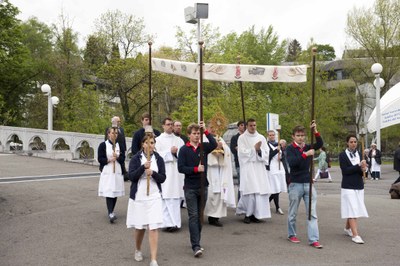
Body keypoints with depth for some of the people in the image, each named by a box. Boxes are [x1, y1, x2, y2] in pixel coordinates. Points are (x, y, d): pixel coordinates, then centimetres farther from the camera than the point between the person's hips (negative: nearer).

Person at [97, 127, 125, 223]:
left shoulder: (119, 145, 12)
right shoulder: (103, 145, 0)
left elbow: (123, 159, 9)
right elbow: (100, 159, -4)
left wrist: (117, 157, -10)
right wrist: (109, 160, -18)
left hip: (118, 172, 4)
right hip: (107, 172, -4)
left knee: (115, 192, 6)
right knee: (109, 192, -12)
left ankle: (111, 211, 21)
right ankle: (110, 213, -17)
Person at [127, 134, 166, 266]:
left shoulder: (159, 159, 2)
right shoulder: (135, 158, -2)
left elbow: (163, 178, -1)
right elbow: (131, 176, -11)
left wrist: (153, 173, -19)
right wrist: (143, 167, -24)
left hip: (154, 197, 0)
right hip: (138, 196, 0)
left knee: (153, 228, -7)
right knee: (139, 226, 13)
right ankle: (138, 250, 40)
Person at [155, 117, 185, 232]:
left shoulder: (179, 140, 15)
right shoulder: (158, 140, 4)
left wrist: (176, 152, -9)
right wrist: (170, 152, -10)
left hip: (177, 172, 4)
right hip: (164, 171, -3)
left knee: (176, 197, 3)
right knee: (166, 197, -7)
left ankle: (175, 222, 10)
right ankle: (168, 223, -4)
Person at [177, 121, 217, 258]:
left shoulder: (204, 147, 4)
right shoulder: (184, 149, -3)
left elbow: (214, 144, -18)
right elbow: (180, 168, -9)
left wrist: (205, 131, -20)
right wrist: (196, 169, -15)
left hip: (203, 186, 3)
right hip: (190, 187, -3)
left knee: (199, 216, 12)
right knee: (193, 216, -6)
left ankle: (196, 242, 24)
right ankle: (196, 246, -8)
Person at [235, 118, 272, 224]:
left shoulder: (261, 138, 12)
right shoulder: (242, 138, 2)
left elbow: (266, 152, 7)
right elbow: (243, 152, -8)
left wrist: (259, 150, -12)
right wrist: (254, 148, -10)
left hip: (259, 168, 4)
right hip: (247, 168, -4)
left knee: (260, 191, -1)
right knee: (249, 191, -9)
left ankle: (256, 214, 8)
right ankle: (247, 214, 1)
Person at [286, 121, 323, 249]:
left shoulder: (308, 147, 8)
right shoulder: (290, 148, -4)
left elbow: (320, 144, -10)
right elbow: (291, 162, -21)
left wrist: (315, 131, -23)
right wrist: (305, 154, -25)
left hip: (309, 183, 3)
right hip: (295, 184, -3)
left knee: (312, 213, 0)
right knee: (293, 213, 10)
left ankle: (314, 239, 1)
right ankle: (291, 235, 27)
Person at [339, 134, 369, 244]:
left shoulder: (359, 154, 11)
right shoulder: (343, 155, -4)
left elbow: (362, 170, 8)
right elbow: (345, 170, -14)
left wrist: (363, 169, -14)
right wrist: (359, 166, -18)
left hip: (359, 186, 5)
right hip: (348, 186, -5)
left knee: (353, 209, 12)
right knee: (352, 210, -11)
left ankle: (347, 228, 31)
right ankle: (355, 235, -12)